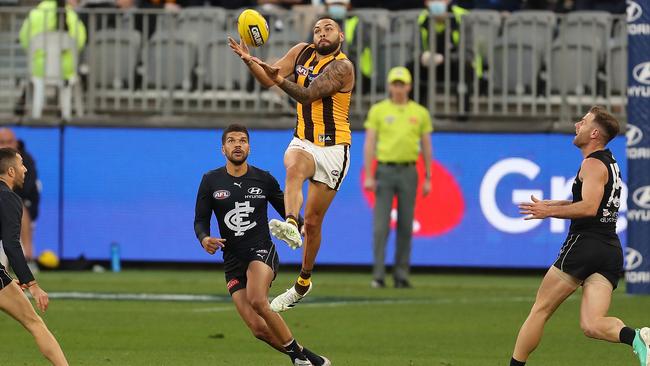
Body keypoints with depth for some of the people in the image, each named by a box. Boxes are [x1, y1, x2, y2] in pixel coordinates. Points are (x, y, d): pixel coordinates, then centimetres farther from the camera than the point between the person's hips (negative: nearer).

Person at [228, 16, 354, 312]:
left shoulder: (342, 67, -13)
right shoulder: (302, 52, 6)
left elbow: (308, 95, -25)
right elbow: (268, 79, 4)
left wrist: (280, 78, -41)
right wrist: (249, 61, -15)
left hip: (333, 149, -3)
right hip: (303, 142, 3)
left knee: (313, 220, 2)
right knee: (294, 168, -36)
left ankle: (303, 282, 20)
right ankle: (290, 224, -62)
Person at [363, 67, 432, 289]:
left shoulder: (420, 113, 7)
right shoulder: (378, 111, 2)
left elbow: (426, 147, 10)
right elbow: (369, 144, -1)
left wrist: (427, 179, 5)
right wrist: (368, 176, -8)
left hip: (408, 172, 2)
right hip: (384, 172, -2)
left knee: (406, 226, 3)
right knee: (380, 225, -8)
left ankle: (401, 275, 8)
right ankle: (378, 276, -9)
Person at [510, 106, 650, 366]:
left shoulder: (593, 164, -8)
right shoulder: (609, 162, 22)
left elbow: (589, 208, -21)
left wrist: (549, 211, -16)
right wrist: (552, 205, 26)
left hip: (585, 244, -8)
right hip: (612, 251, 8)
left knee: (540, 310, 2)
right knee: (591, 325, -5)